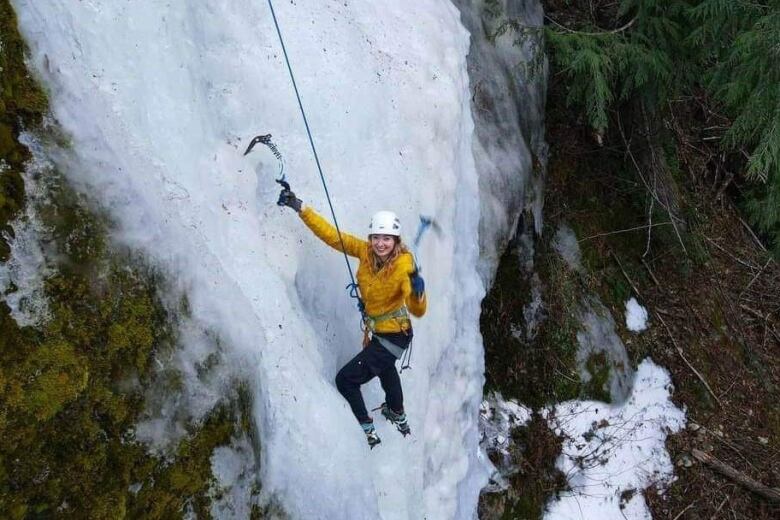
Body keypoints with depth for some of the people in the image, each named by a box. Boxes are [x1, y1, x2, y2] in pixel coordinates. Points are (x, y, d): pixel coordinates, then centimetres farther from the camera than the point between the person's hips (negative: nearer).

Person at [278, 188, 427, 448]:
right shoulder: (365, 251, -15)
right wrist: (301, 208, -24)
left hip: (394, 336, -8)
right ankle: (398, 416, 62)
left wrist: (417, 292, -56)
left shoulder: (404, 266, -30)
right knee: (384, 366, 34)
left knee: (345, 379, -9)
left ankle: (367, 432, 8)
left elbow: (418, 311, -35)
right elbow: (332, 235, -17)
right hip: (377, 331, 8)